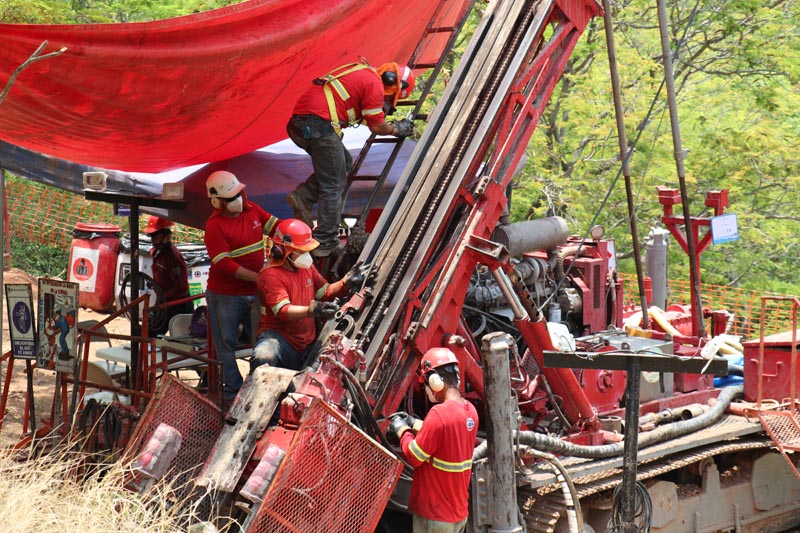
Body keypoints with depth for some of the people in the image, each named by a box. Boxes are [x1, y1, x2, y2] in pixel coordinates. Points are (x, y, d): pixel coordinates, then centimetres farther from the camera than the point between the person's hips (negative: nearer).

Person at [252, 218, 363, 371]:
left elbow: (325, 292, 20)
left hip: (307, 340, 8)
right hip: (278, 335, -8)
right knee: (264, 358, -38)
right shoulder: (271, 275, -17)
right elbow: (282, 311, -28)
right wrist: (312, 310, -44)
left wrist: (345, 282, 0)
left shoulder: (306, 265, 10)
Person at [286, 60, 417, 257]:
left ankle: (303, 196, 7)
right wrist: (398, 129, 18)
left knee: (344, 162, 22)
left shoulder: (361, 73, 25)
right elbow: (376, 126, 1)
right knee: (333, 185, 0)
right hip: (319, 123, -9)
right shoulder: (374, 83, -2)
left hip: (299, 122, 9)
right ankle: (326, 242, 1)